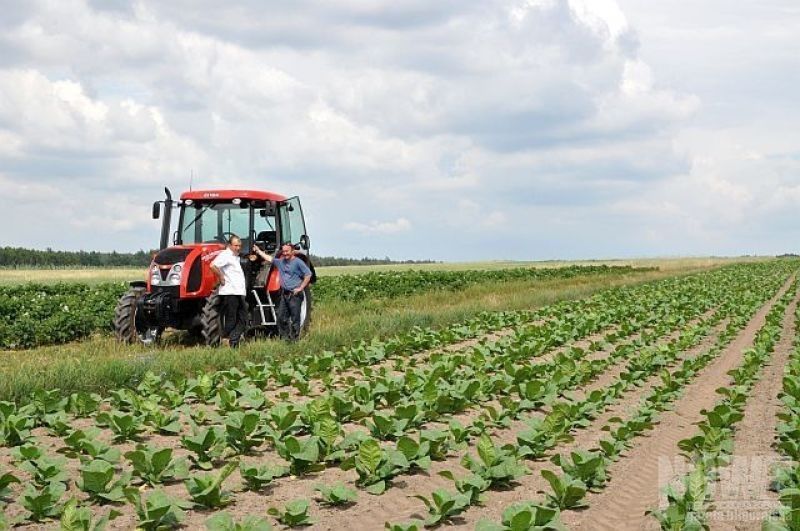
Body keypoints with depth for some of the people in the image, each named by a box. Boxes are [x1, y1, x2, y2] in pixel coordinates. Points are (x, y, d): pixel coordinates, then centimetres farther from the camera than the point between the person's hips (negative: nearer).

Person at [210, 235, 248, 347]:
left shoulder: (236, 257, 21)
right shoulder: (225, 255, -9)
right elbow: (213, 266, -25)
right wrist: (221, 278, -17)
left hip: (239, 293, 9)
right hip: (230, 293, -9)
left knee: (242, 320, 7)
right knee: (230, 320, -3)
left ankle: (234, 342, 9)